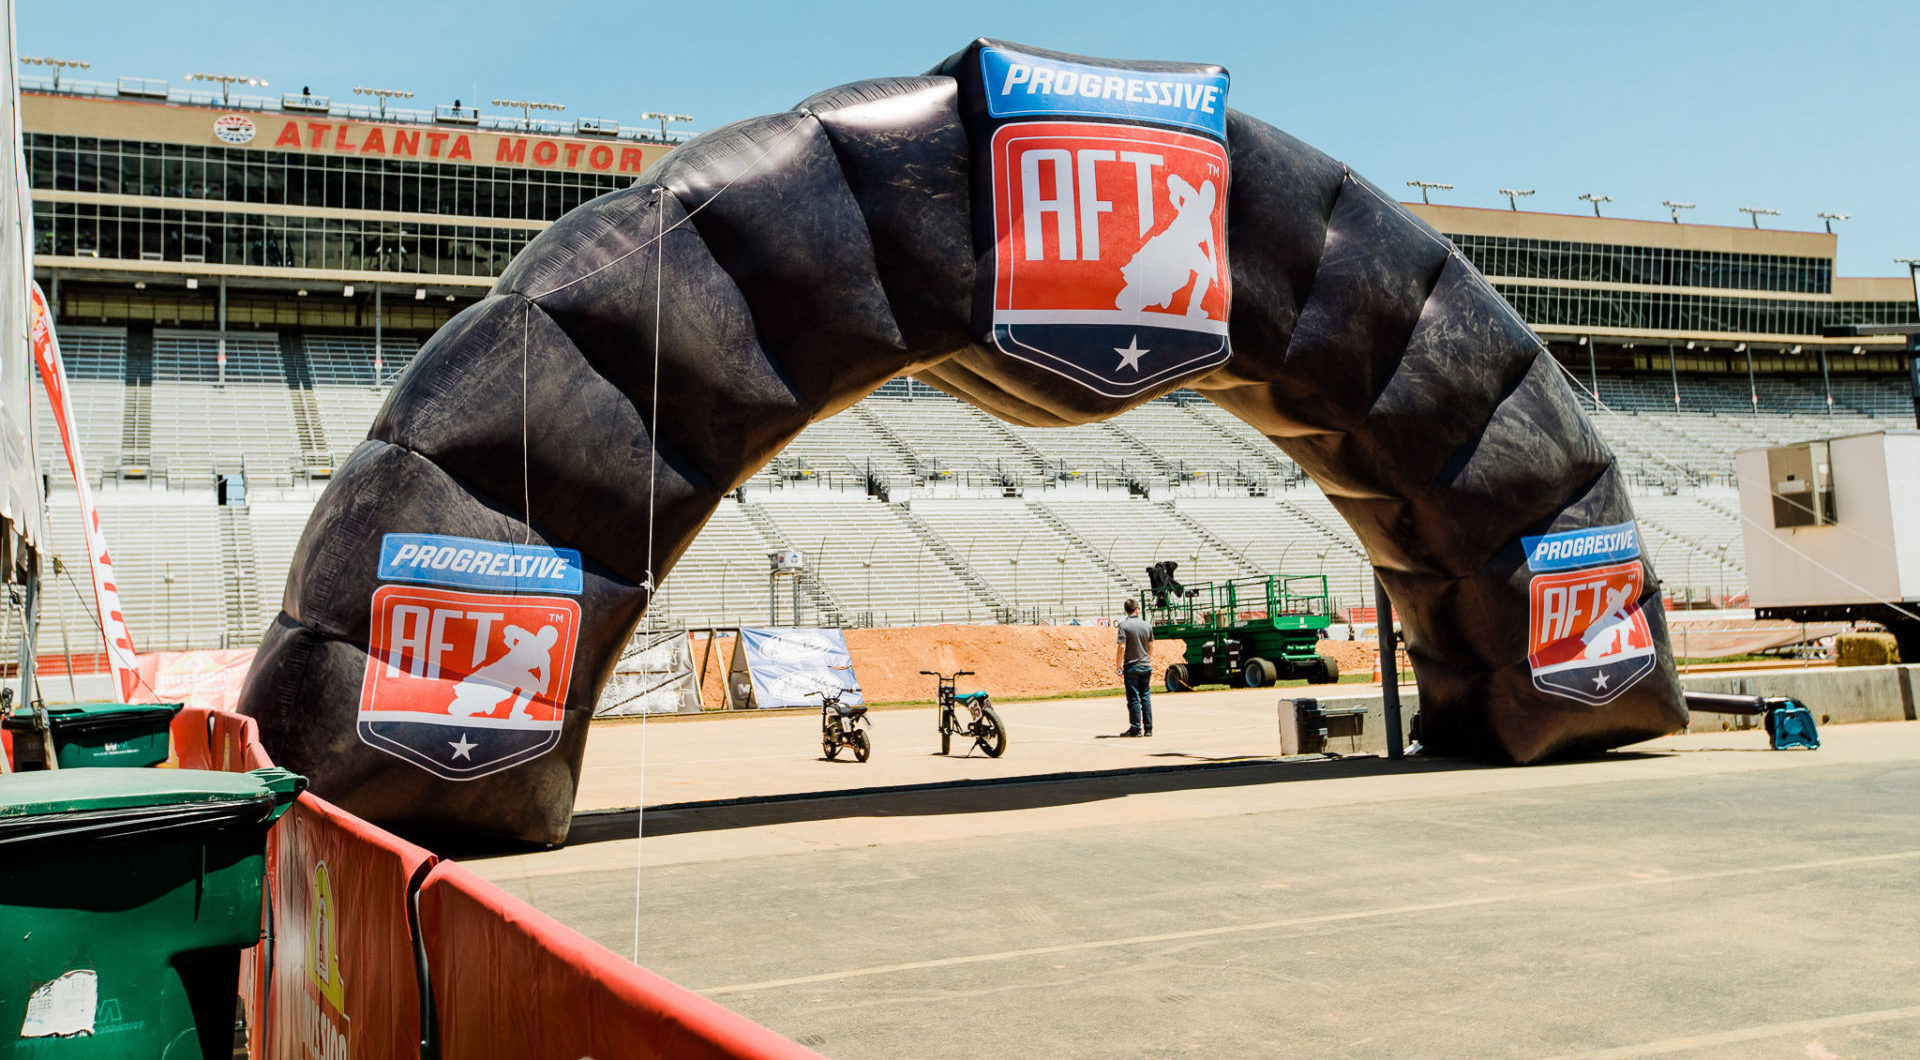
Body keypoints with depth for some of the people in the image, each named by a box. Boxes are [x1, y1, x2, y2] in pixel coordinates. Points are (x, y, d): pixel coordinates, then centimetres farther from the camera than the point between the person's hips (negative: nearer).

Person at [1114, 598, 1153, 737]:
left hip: (1131, 666, -4)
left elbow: (1121, 647, -16)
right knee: (1146, 697, 9)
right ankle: (1148, 728, 11)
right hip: (1146, 666, 4)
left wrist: (1118, 666, -8)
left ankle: (1136, 728, 0)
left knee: (1134, 698, -1)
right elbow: (1151, 647, 13)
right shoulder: (1147, 625, 5)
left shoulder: (1124, 625, -10)